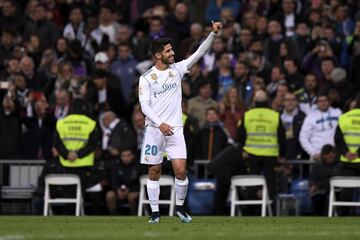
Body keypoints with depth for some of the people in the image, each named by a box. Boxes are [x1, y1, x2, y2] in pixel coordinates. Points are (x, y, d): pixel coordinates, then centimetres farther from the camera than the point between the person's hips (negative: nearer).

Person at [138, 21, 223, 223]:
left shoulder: (177, 69, 6)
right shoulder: (146, 78, -3)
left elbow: (199, 53, 1)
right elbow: (145, 106, -8)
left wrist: (214, 34, -11)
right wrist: (160, 124, -22)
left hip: (175, 129, 2)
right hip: (155, 129, -1)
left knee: (181, 170, -9)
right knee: (155, 172, 4)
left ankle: (180, 207, 11)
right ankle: (155, 212, 13)